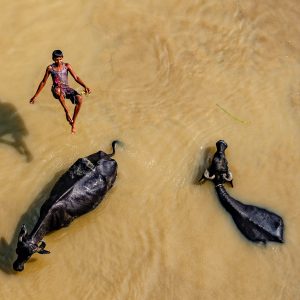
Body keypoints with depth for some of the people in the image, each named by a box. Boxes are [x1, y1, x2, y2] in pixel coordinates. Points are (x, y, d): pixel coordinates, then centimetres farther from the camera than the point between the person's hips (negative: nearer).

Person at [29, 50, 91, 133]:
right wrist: (35, 96, 11)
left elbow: (76, 78, -3)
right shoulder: (50, 68, 1)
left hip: (67, 89, 2)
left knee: (79, 99, -30)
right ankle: (66, 111, -27)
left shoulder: (67, 66, 2)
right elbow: (43, 82, 9)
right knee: (58, 90, -43)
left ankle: (73, 122, -13)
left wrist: (85, 86, -22)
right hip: (57, 90, -2)